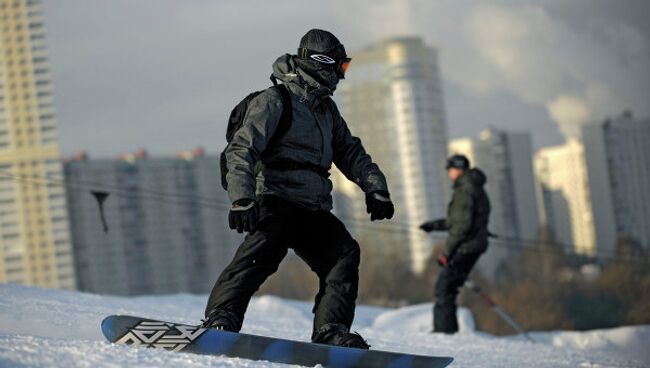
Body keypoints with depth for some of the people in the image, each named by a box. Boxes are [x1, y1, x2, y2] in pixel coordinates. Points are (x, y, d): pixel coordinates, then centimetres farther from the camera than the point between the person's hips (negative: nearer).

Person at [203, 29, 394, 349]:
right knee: (261, 254, -29)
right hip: (275, 203, -8)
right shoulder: (274, 102, -4)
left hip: (312, 211, 8)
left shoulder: (326, 109, 22)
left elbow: (350, 152, 29)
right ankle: (221, 318, -33)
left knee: (344, 253, -9)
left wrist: (375, 188, 13)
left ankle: (330, 331, -9)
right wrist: (242, 200, -27)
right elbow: (242, 151, -13)